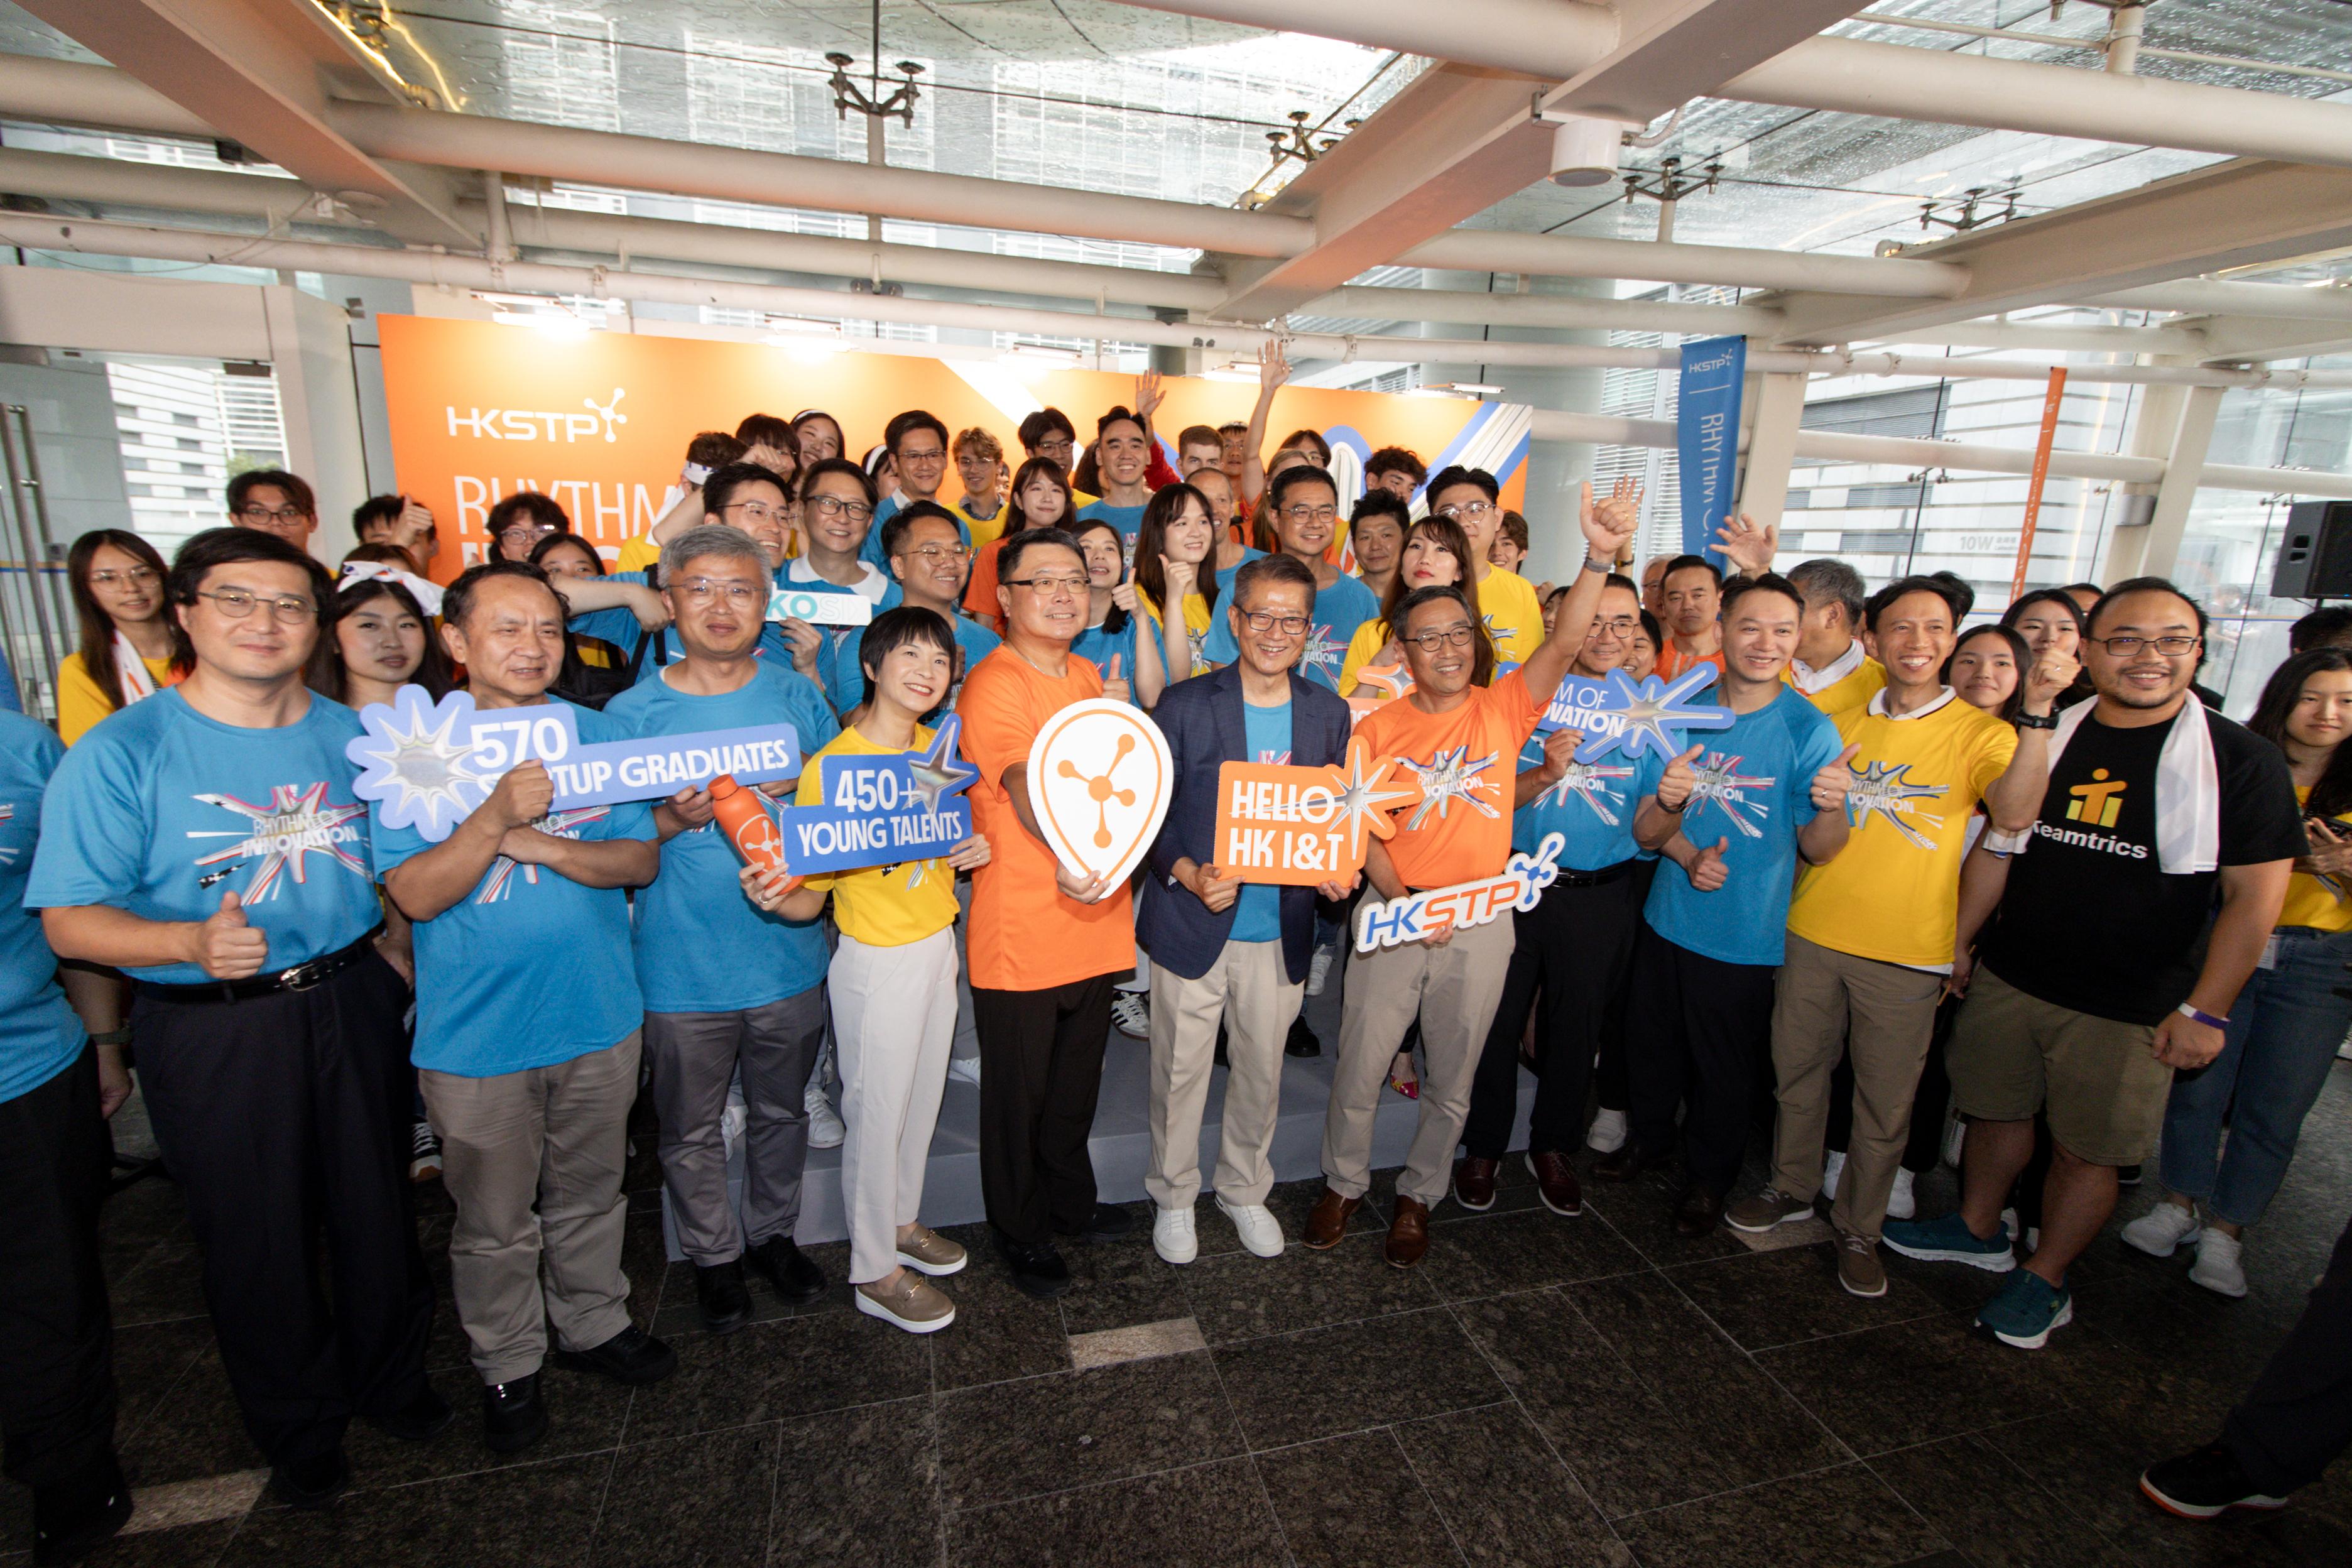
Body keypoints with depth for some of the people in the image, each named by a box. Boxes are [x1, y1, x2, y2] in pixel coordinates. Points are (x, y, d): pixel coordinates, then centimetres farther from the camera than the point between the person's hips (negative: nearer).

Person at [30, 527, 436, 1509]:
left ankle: (393, 1380, 42)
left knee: (377, 1210, 17)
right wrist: (194, 941, -31)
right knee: (257, 1242, 13)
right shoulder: (120, 754, -10)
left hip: (351, 1004, 3)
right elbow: (70, 920, -13)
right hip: (212, 1033, -3)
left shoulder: (350, 735, 2)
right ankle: (298, 1428, 38)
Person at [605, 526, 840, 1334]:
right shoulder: (631, 713, -6)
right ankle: (714, 1256, 39)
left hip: (788, 954, 2)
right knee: (691, 1131, 15)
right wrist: (672, 822, -23)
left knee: (781, 1113, 20)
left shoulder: (797, 696, -1)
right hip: (684, 967, -1)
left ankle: (773, 1232, 44)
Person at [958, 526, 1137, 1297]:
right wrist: (1067, 855, -48)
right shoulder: (994, 685, -15)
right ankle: (1019, 1232, 32)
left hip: (1095, 918, 8)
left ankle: (1071, 1202, 44)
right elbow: (1025, 787, -31)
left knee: (1077, 1080, 23)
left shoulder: (1088, 676, 12)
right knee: (1019, 1092, 10)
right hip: (1021, 930, -7)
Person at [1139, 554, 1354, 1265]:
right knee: (1180, 1071, 12)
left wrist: (1337, 871, -9)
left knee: (1263, 1070, 18)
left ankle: (1245, 1188, 42)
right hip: (1193, 925, -2)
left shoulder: (1329, 713, 2)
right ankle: (1174, 1196, 37)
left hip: (1280, 932, 3)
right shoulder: (1185, 705, -9)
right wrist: (1188, 874, -22)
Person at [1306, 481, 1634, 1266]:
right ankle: (1345, 1182, 35)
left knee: (1451, 1083, 15)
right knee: (1360, 1069, 10)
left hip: (1481, 922, 1)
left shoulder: (1503, 709, -3)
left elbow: (1565, 642, -18)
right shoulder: (1380, 726, -2)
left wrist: (1599, 558, -33)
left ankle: (1417, 1195, 37)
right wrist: (1402, 902, -15)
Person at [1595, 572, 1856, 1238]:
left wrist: (1833, 809, -32)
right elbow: (1646, 831, -2)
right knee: (1650, 1042, 19)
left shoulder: (1810, 730, -12)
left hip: (1745, 934, -3)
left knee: (1724, 1066, 12)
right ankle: (1649, 1138, 46)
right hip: (1667, 916, 3)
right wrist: (1689, 855, -24)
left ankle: (1708, 1177, 37)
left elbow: (1816, 850, -10)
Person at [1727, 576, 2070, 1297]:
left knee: (1885, 1103, 9)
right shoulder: (1841, 725, 7)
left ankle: (1858, 1226, 28)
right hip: (1812, 932, 3)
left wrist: (2038, 709, -32)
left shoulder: (1979, 731, -3)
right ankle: (1793, 1189, 37)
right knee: (1798, 1072, 16)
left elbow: (2015, 813, -25)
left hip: (1906, 950, -3)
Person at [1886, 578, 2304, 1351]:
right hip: (2008, 977, 4)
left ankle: (2045, 1279, 29)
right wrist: (1958, 940, 12)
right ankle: (1978, 1228, 39)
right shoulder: (2049, 737, 3)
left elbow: (2256, 894, -7)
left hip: (2128, 1009, -3)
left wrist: (2204, 1009, -11)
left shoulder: (2240, 760, -8)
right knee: (1996, 1111, 17)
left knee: (2085, 1149, 9)